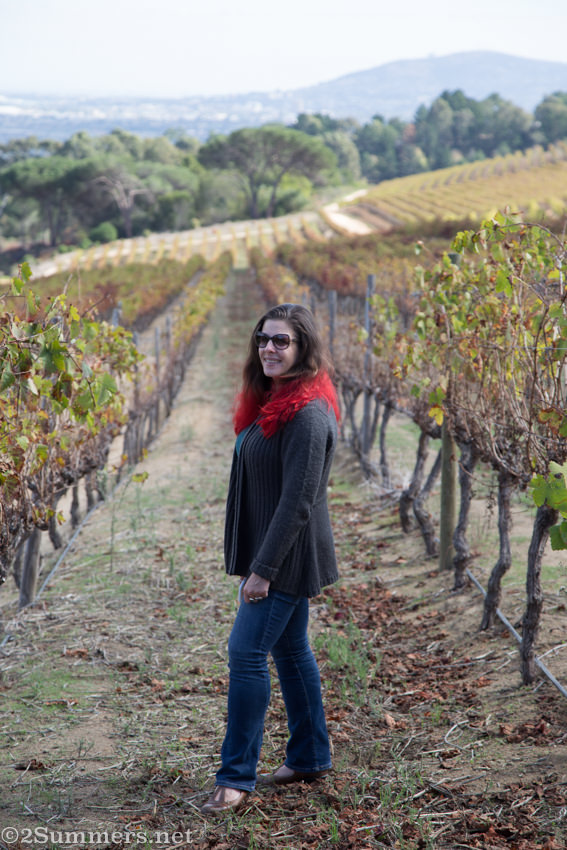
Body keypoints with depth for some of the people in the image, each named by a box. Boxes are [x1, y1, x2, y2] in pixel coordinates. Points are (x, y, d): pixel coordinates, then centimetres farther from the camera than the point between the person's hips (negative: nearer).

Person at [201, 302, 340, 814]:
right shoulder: (270, 401, 12)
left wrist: (263, 569, -22)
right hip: (273, 555, 10)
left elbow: (297, 500, -23)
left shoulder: (308, 413, -20)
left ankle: (237, 777, -4)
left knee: (247, 651, -10)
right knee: (290, 650, 16)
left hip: (289, 557, -10)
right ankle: (310, 758, 27)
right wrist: (256, 561, 15)